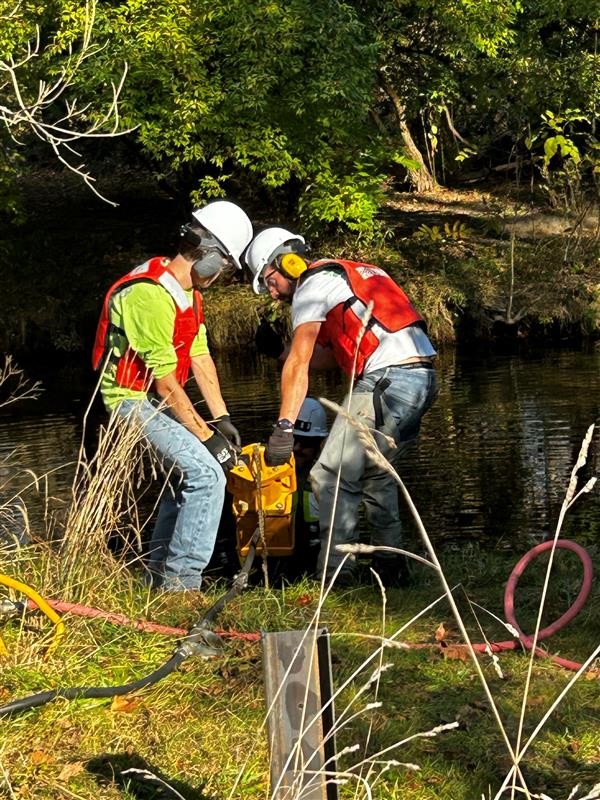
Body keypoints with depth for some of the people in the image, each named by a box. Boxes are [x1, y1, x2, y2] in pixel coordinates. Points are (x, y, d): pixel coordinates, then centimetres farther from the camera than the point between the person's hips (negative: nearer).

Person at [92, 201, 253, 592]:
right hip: (134, 402, -11)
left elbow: (200, 355, 8)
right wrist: (207, 436, -18)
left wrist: (222, 419, 2)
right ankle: (182, 582, -15)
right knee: (207, 475, -19)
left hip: (156, 402, 11)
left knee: (183, 473, 21)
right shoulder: (152, 297, -26)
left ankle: (162, 572, 31)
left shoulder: (187, 291, 6)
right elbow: (165, 384, -24)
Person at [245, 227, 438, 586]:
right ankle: (389, 564, 24)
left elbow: (298, 365, -9)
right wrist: (296, 355, 9)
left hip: (387, 379, -10)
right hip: (424, 377, 10)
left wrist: (284, 428, -13)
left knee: (332, 476, -6)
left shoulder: (312, 284, 1)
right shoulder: (346, 272, 28)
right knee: (375, 470, 23)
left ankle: (336, 573, -8)